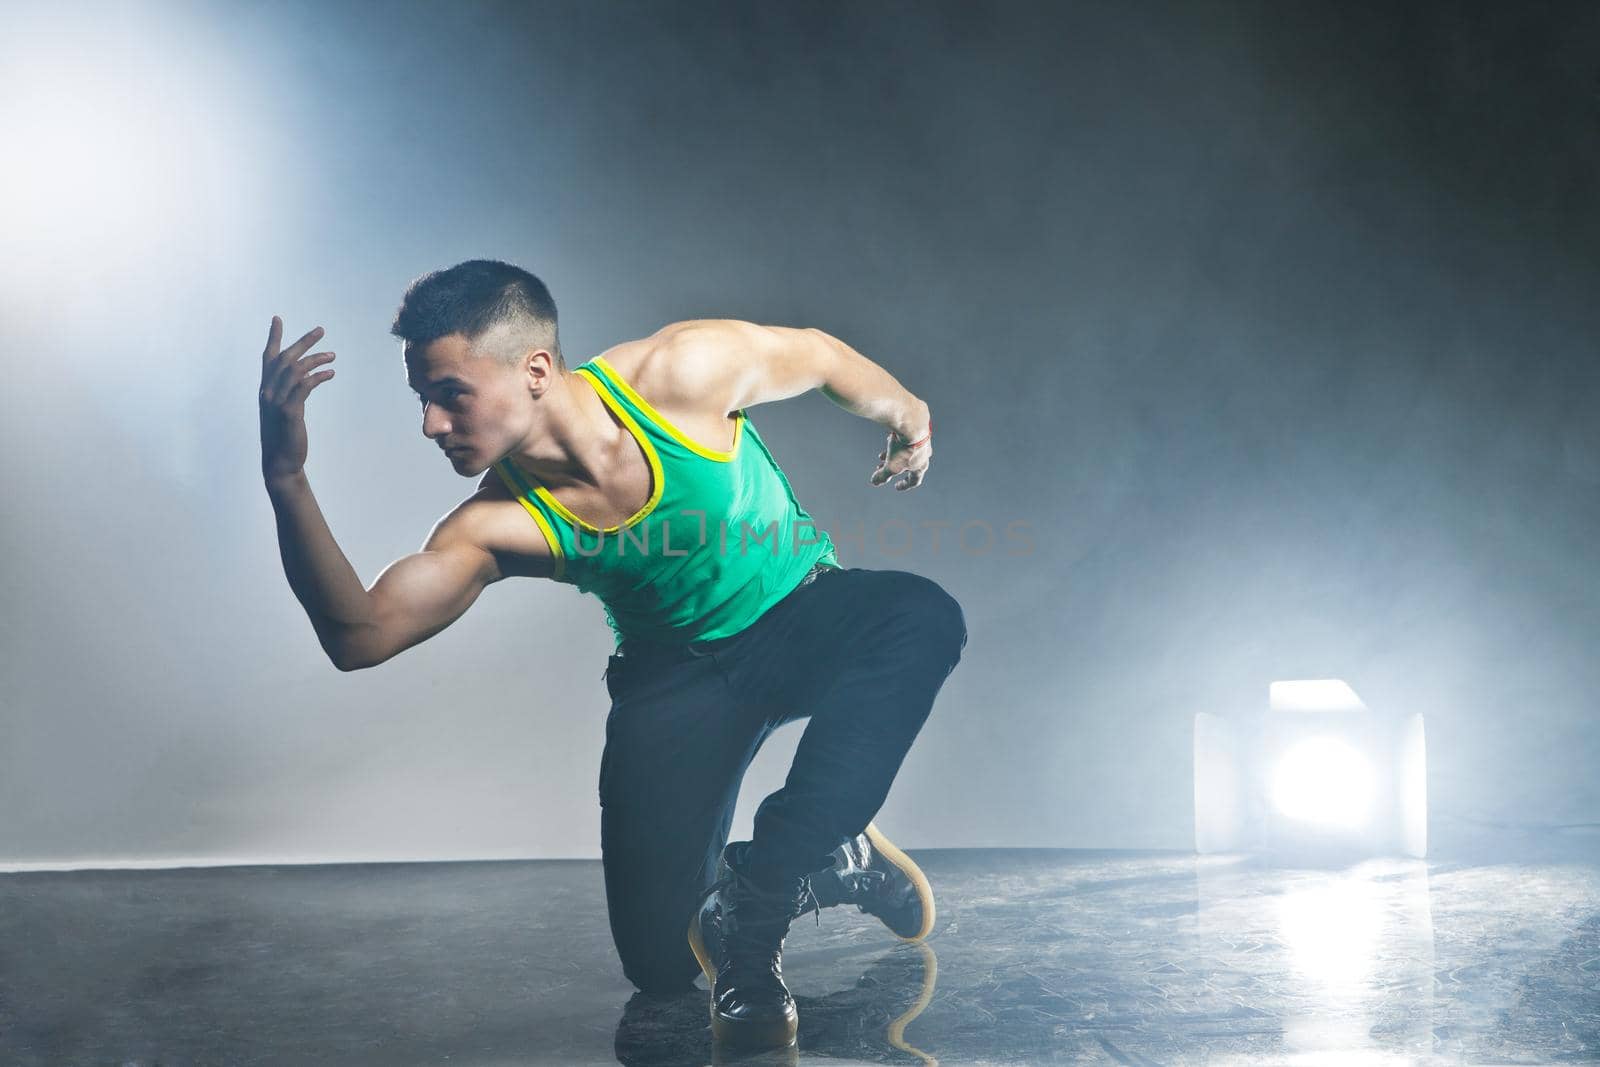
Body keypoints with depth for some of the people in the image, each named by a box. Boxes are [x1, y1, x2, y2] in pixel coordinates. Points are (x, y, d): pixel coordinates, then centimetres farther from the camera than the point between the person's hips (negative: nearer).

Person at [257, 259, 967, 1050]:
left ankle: (753, 900, -29)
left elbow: (817, 354, -5)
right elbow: (358, 637, -31)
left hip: (806, 616, 0)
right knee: (661, 958, -14)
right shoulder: (500, 524, -20)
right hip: (678, 676, 0)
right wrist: (286, 480, -41)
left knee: (920, 618, -37)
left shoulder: (686, 371, -25)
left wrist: (902, 412, 13)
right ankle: (822, 858, 16)